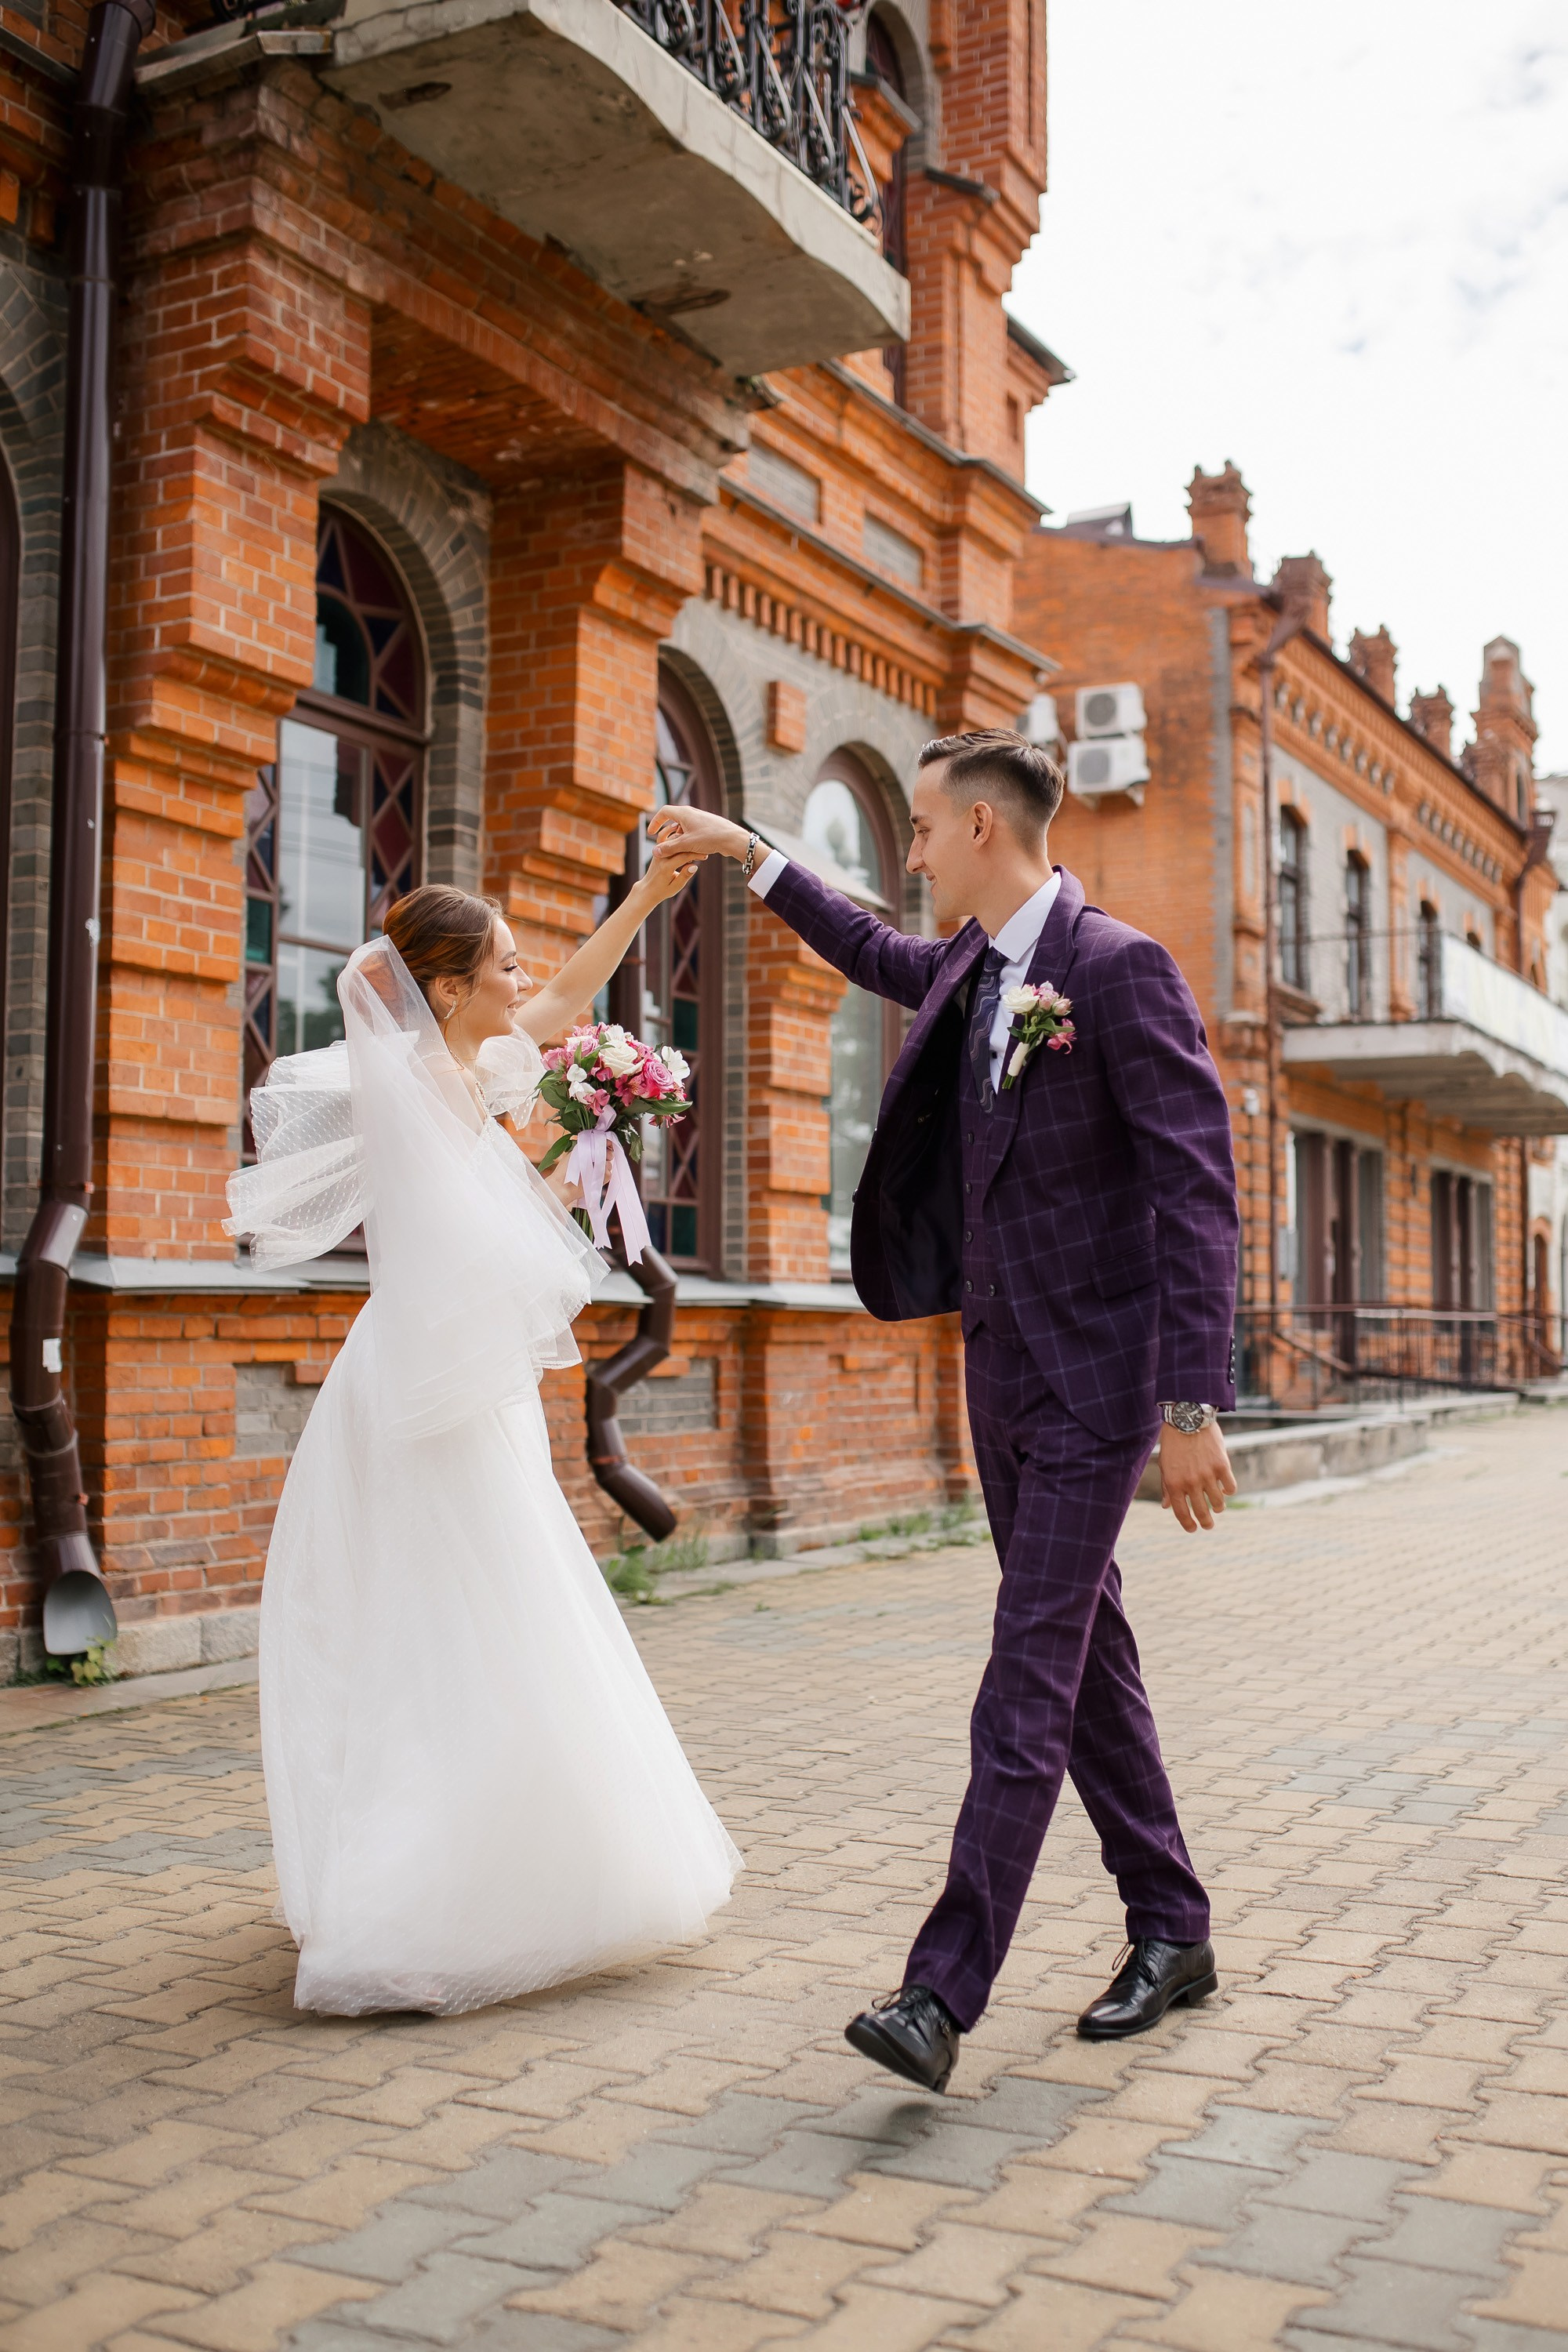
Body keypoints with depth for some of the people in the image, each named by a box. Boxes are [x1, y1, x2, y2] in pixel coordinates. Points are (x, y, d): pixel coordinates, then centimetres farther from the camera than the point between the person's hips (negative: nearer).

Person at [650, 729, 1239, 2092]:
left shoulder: (1120, 969, -15)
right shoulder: (966, 970, 9)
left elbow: (1198, 1190, -19)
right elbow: (876, 956, 34)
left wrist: (1195, 1407, -23)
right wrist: (747, 855, 35)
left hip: (1094, 1384, -8)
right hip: (1003, 1378, 8)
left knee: (1029, 1681, -8)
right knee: (1087, 1664, 13)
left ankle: (945, 1994, -6)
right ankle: (1172, 1934, 26)